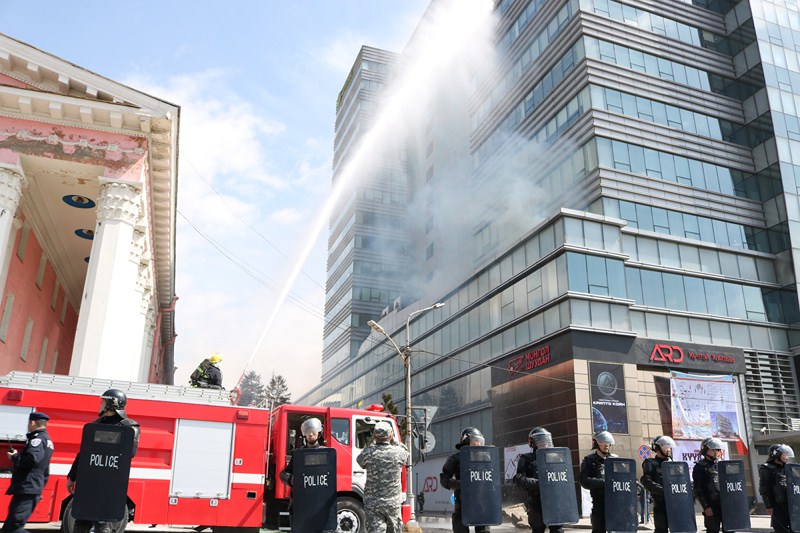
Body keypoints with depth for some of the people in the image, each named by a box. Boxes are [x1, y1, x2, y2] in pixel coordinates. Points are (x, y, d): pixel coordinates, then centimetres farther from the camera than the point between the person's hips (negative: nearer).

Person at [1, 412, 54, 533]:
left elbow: (31, 459, -30)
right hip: (33, 489, 10)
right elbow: (45, 471, 26)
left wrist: (14, 457, -13)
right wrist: (39, 488, 30)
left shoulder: (38, 438, -11)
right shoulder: (47, 440, 21)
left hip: (26, 489, -10)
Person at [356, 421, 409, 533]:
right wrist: (392, 441, 19)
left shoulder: (368, 453, -9)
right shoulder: (398, 452, -8)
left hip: (372, 503, -1)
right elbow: (406, 454, 15)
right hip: (393, 503, 1)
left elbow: (360, 460, 14)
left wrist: (373, 443, 16)